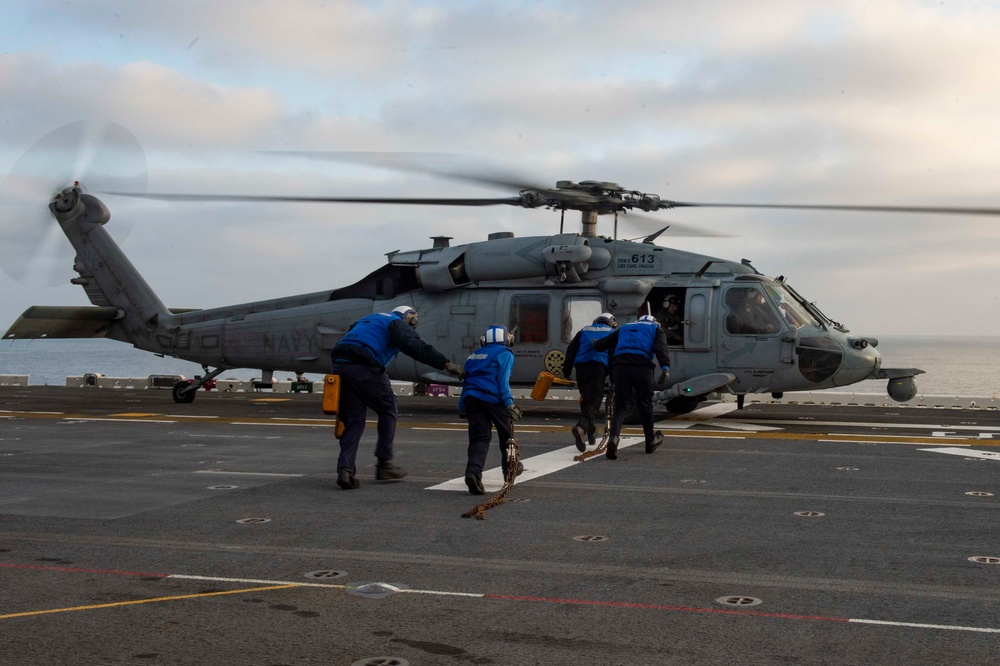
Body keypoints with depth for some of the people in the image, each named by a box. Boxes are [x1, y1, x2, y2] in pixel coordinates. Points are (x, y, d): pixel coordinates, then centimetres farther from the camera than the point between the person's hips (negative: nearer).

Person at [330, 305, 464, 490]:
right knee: (387, 410, 12)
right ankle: (384, 463, 14)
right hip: (363, 367, -7)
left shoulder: (370, 320, 35)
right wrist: (445, 364, -17)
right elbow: (415, 346, -11)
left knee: (354, 419, 9)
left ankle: (345, 469, -6)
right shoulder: (397, 323, 9)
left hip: (340, 365, 7)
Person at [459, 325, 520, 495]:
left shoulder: (475, 355, 23)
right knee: (507, 435, 16)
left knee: (479, 438, 1)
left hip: (471, 398, 5)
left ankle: (473, 472, -22)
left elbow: (467, 381, 20)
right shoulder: (505, 354, 4)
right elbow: (502, 380, -9)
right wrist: (509, 404, -13)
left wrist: (462, 407, 22)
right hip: (492, 398, -5)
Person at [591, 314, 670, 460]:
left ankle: (613, 437, -22)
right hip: (642, 367, -2)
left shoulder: (624, 328, 33)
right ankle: (650, 441, 27)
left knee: (621, 406, 3)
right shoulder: (656, 329, 23)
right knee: (645, 404, 14)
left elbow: (603, 343, 30)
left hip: (620, 366, 2)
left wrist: (594, 344, 53)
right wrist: (665, 368, -11)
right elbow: (660, 349, 2)